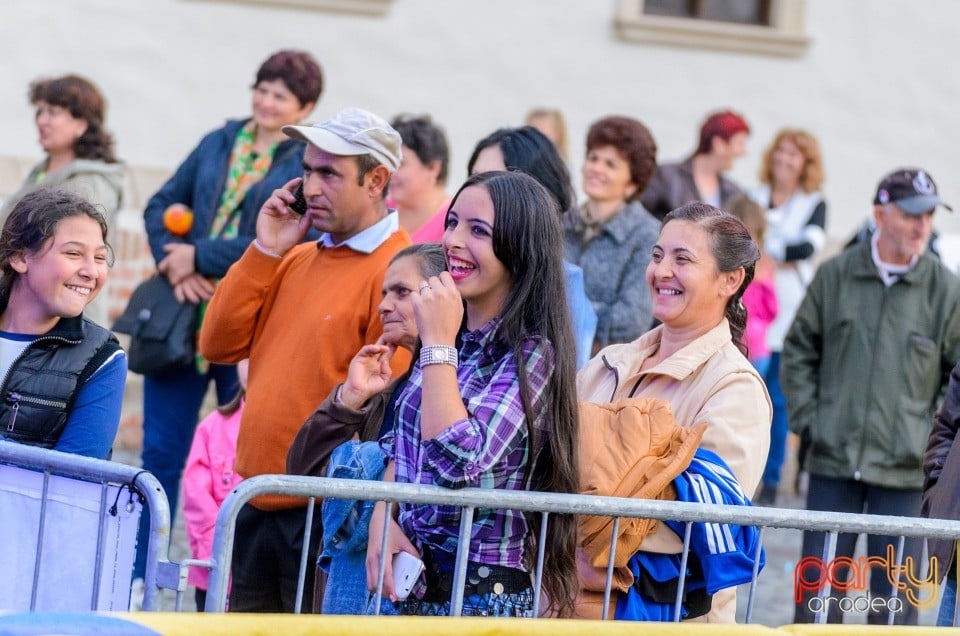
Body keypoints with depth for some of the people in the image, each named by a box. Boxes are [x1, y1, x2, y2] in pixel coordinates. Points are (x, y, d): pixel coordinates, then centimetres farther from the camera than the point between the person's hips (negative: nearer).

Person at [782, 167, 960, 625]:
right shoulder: (835, 276, 2)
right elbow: (799, 351, 13)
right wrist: (807, 419, 4)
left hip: (903, 470, -1)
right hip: (833, 462, 1)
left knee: (895, 596, 1)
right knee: (817, 590, 6)